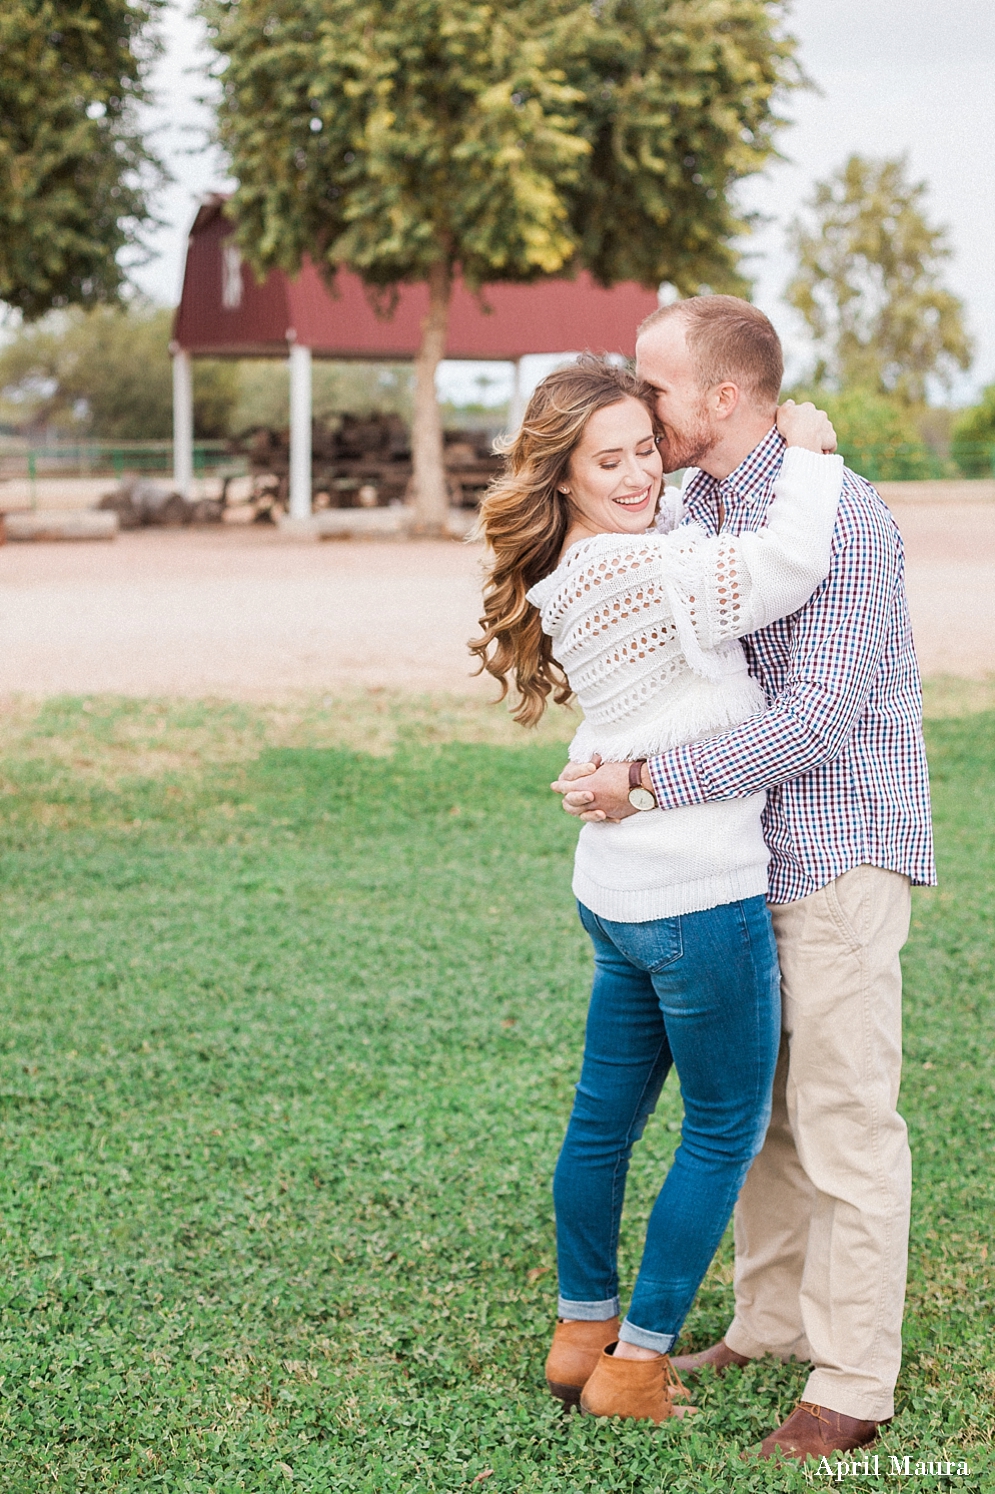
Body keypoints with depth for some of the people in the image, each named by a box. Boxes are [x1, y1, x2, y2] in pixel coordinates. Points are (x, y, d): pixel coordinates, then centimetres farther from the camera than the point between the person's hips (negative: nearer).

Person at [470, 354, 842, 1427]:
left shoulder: (579, 575, 7)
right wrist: (809, 452, -17)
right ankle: (636, 1366, 12)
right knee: (726, 1130, 6)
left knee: (605, 1116, 18)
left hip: (617, 894, 9)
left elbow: (672, 527, 27)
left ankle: (580, 1336, 32)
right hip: (698, 898, -9)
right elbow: (788, 566, -33)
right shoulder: (625, 574, -23)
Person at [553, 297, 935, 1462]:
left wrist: (646, 785, -25)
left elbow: (815, 718, -25)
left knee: (842, 1116, -3)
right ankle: (773, 1324, 29)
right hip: (746, 852, 8)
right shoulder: (694, 509, 8)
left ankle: (852, 1385, 6)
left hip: (840, 848, -8)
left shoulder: (844, 519, -19)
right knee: (758, 1103, 15)